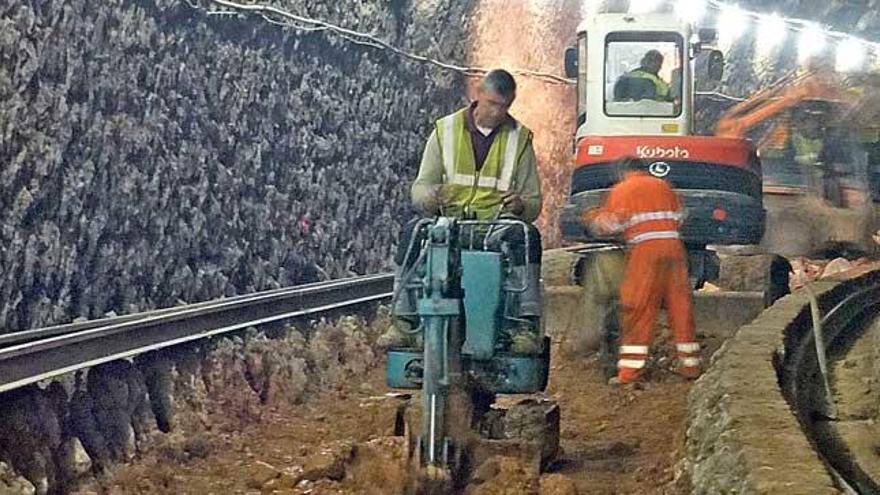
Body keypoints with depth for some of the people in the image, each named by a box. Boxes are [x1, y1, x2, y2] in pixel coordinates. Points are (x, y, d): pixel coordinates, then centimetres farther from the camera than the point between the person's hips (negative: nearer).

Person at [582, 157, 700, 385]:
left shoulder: (621, 190, 7)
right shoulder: (663, 186, 19)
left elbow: (610, 225, 4)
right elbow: (678, 218, 19)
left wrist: (591, 218, 22)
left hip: (646, 249, -4)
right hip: (674, 246, 4)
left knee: (639, 309, -3)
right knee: (680, 306, 9)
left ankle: (631, 369, -6)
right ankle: (690, 365, 15)